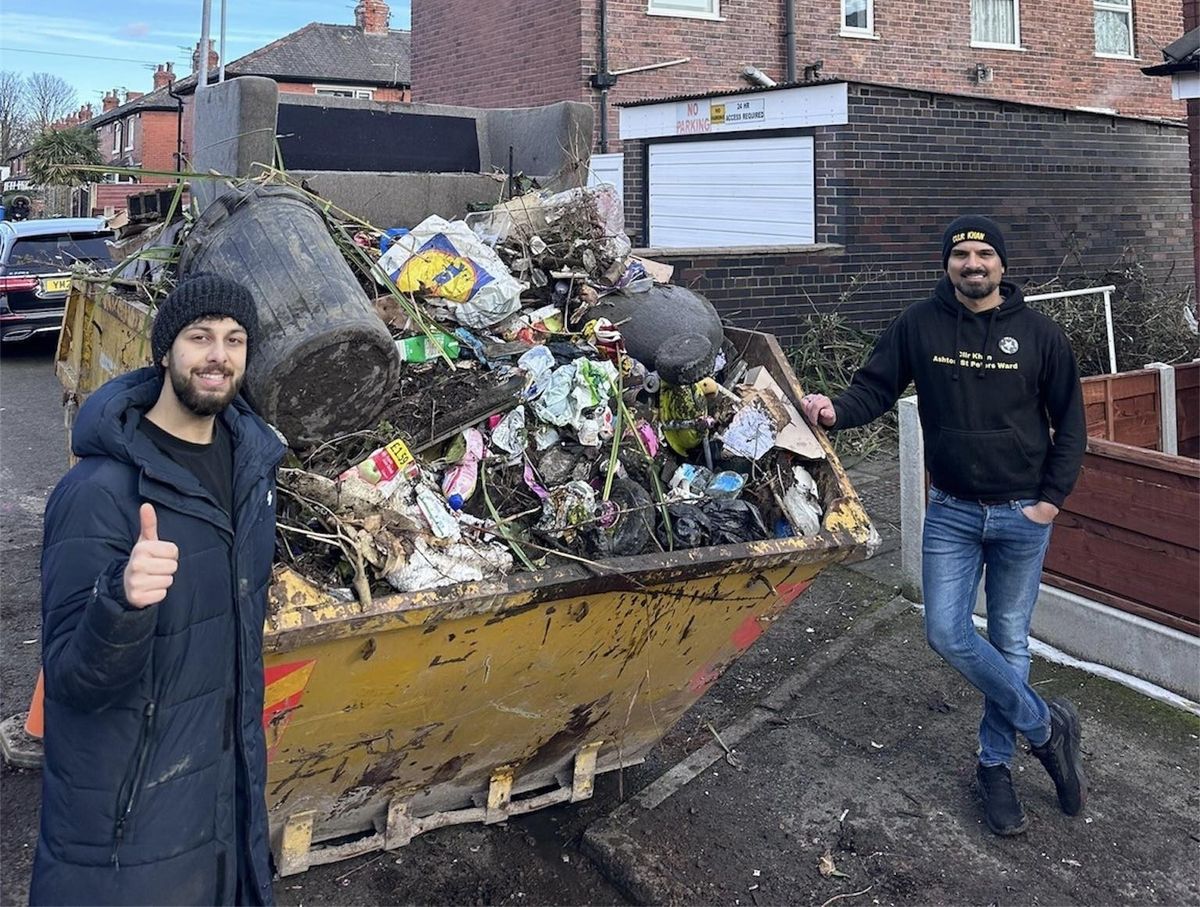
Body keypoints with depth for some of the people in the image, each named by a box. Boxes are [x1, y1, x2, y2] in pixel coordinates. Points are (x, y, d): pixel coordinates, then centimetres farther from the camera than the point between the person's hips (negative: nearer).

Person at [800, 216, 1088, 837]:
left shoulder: (1039, 333, -4)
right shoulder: (919, 326, -3)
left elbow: (1069, 421, 3)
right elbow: (875, 387, -2)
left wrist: (1051, 498, -4)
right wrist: (836, 410, -24)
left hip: (1022, 513, -1)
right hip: (952, 511, 1)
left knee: (1009, 641, 9)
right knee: (947, 634, -7)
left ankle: (996, 765, 27)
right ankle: (1045, 727, 15)